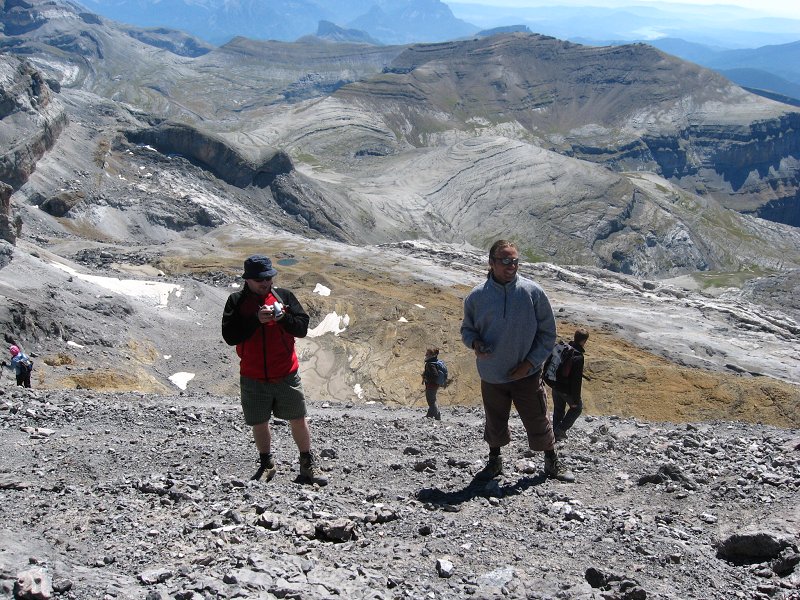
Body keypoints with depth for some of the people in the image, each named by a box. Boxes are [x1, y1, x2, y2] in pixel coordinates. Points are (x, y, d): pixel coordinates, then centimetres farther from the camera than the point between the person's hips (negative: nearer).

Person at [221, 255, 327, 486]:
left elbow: (302, 327, -1)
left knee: (298, 419, 5)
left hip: (286, 375, 0)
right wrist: (256, 320, -20)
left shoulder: (284, 296, 2)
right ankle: (267, 464, 30)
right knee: (259, 423, 11)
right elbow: (229, 336, -10)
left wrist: (283, 317, -19)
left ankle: (308, 465, 20)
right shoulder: (236, 301, -1)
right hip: (253, 378, 0)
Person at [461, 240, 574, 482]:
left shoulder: (533, 292, -9)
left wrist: (530, 362, -10)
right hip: (491, 375, 1)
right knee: (495, 423, 17)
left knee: (538, 421, 9)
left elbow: (548, 333, -2)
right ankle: (494, 461, 38)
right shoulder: (476, 296, -6)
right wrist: (475, 343, -14)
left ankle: (552, 463, 28)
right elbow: (467, 328, 8)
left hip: (526, 374, -1)